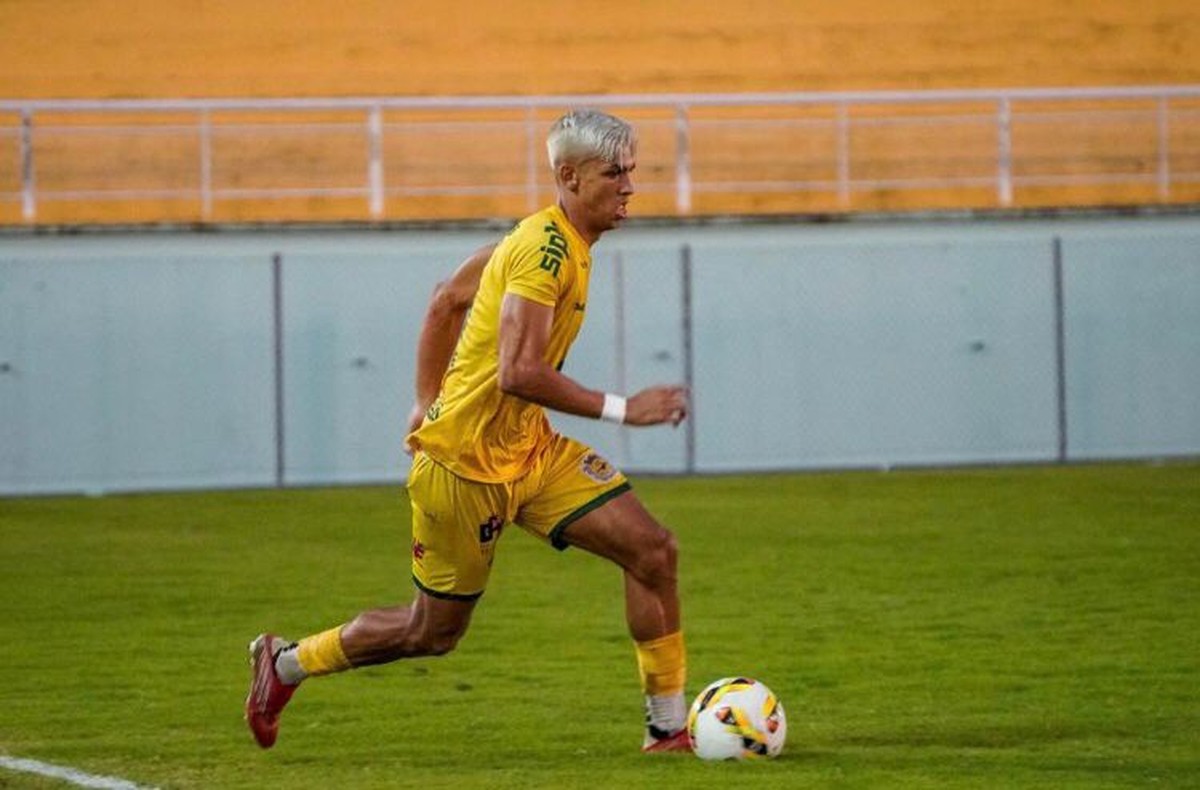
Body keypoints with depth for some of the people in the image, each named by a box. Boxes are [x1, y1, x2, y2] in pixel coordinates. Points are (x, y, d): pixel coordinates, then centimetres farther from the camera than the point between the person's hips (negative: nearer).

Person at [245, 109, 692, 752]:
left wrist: (427, 401, 17)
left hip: (530, 452, 9)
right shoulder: (545, 250, -22)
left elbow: (447, 300, 18)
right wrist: (621, 409, -27)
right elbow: (519, 373, -31)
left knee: (653, 550, -6)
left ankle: (669, 729, 0)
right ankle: (286, 663, 29)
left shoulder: (549, 239, 8)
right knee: (434, 632, 7)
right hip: (466, 463, -9)